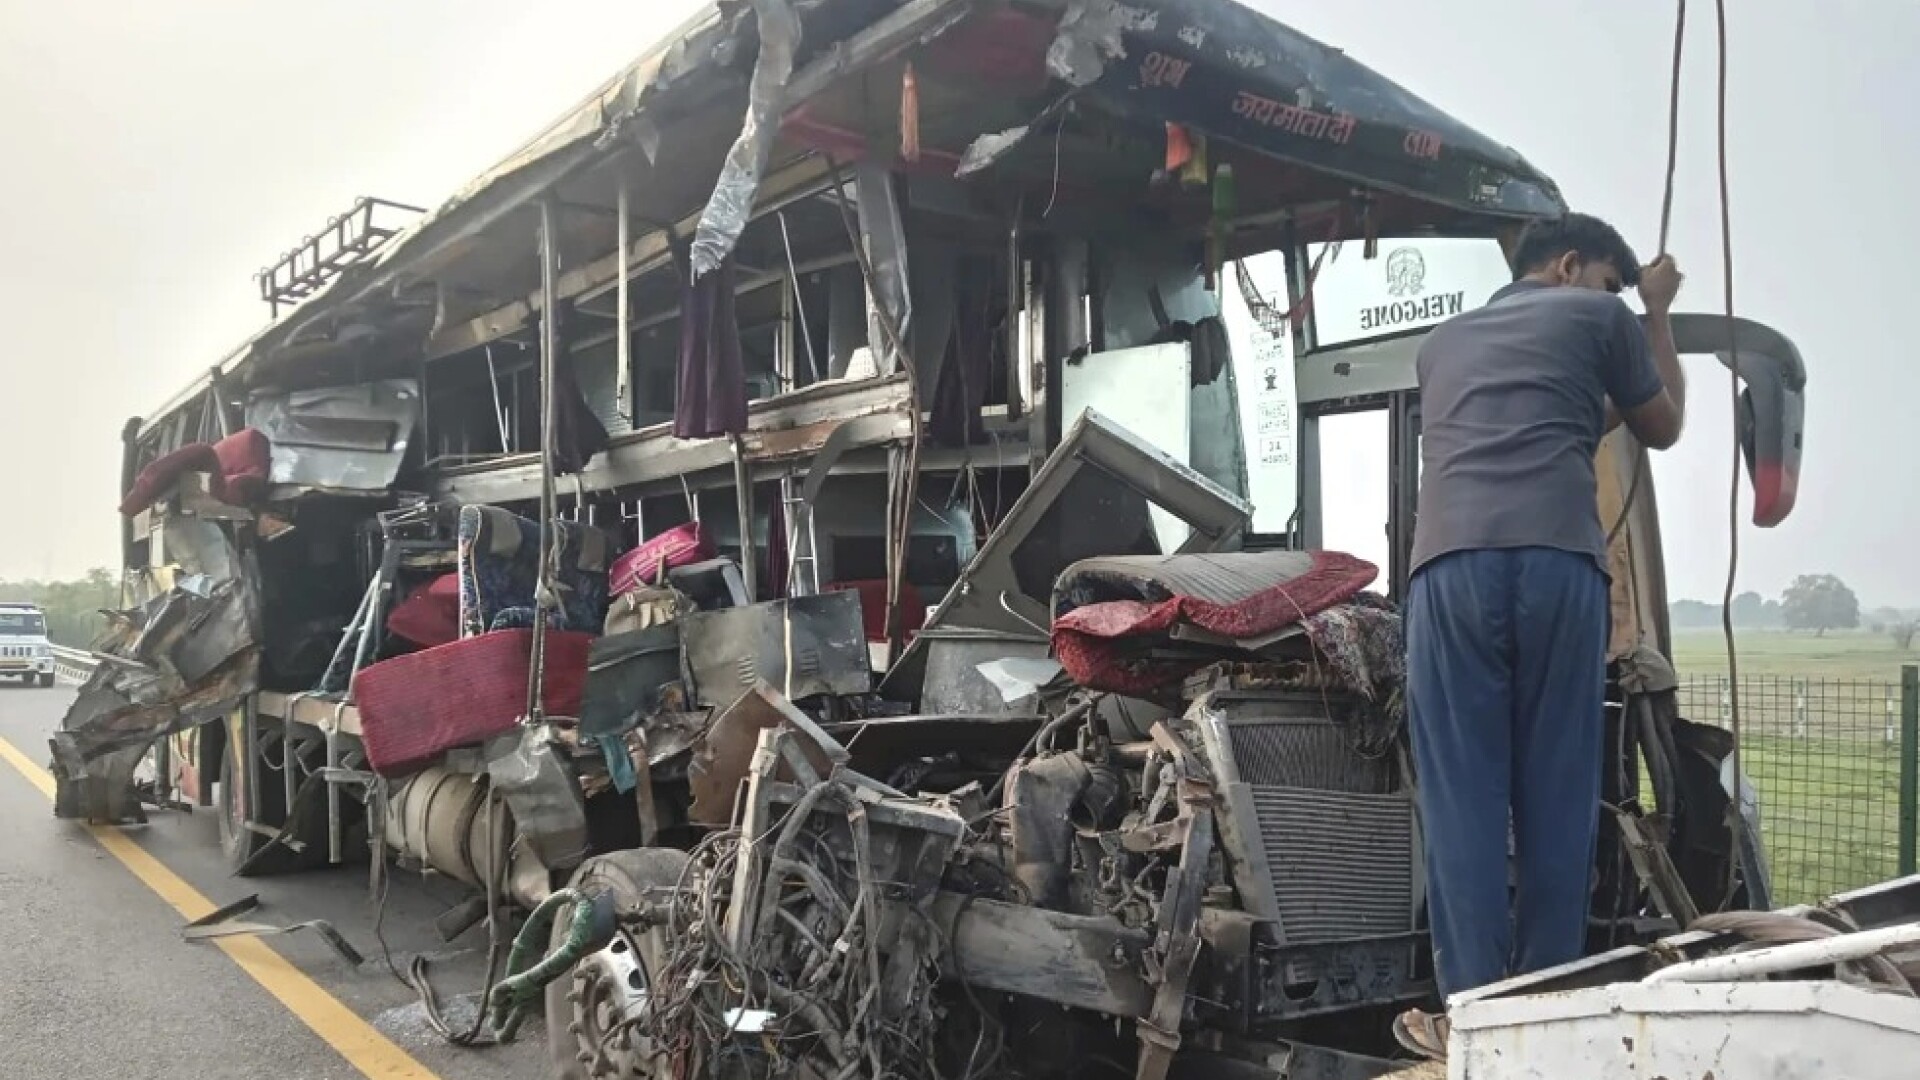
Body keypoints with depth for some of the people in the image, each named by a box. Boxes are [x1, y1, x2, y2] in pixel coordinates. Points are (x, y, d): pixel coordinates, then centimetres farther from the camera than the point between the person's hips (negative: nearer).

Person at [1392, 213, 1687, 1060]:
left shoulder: (1443, 342, 32)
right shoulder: (1600, 316, 19)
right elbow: (1661, 427, 34)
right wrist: (1657, 312, 44)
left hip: (1451, 566, 2)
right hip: (1559, 563, -2)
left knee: (1464, 798, 2)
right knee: (1556, 796, 6)